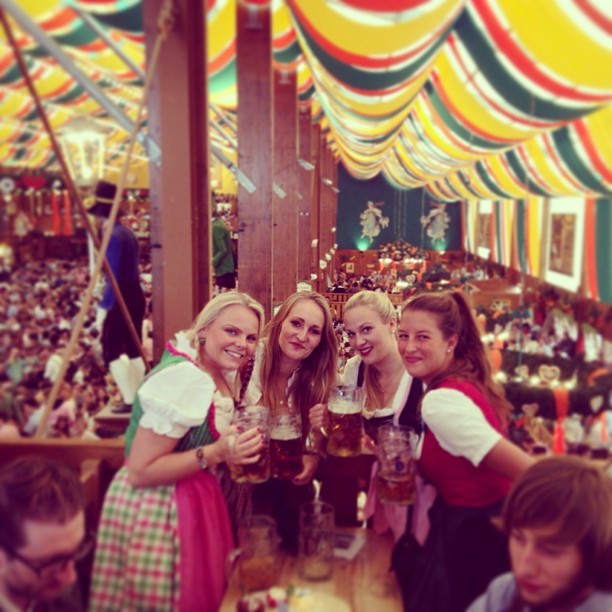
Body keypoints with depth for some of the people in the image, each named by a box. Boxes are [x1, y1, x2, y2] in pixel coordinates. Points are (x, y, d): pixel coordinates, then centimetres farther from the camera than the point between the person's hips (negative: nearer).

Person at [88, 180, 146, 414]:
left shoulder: (113, 236, -14)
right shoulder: (127, 232, 12)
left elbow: (113, 276, -20)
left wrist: (103, 307, -19)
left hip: (121, 298, -9)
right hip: (136, 294, 9)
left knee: (112, 351, 0)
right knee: (133, 349, 13)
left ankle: (129, 400, 1)